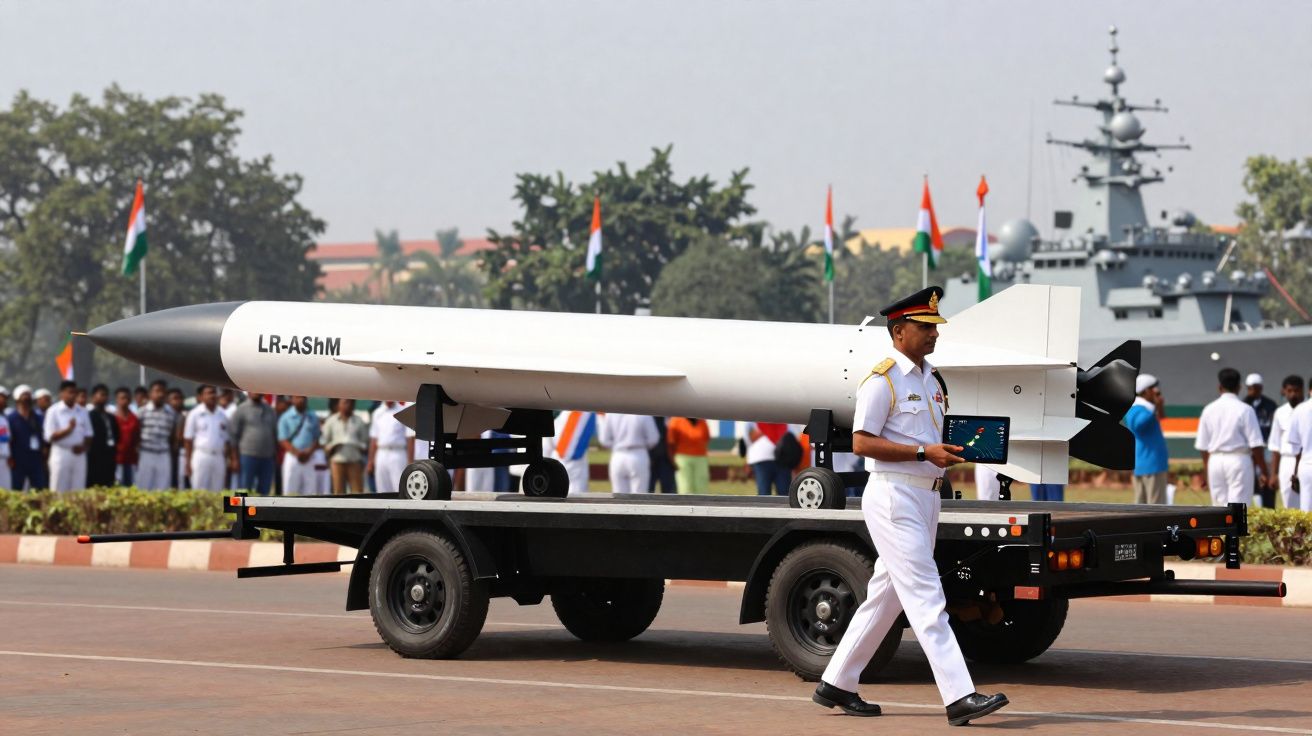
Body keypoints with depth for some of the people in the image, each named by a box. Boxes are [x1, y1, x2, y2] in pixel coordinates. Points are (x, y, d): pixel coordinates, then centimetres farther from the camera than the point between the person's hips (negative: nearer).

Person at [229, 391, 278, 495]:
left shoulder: (269, 411, 15)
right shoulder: (241, 410, 1)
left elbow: (275, 434, 21)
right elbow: (233, 435, -1)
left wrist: (275, 455, 13)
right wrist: (235, 459, -7)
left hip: (267, 458, 5)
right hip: (247, 455, -5)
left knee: (264, 491, 4)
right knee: (244, 491, -6)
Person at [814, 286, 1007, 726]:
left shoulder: (931, 379, 17)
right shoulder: (883, 379, -11)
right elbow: (862, 442, -16)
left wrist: (951, 452, 1)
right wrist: (923, 452, -21)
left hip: (926, 497, 9)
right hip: (893, 497, -9)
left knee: (888, 596, 13)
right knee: (926, 598, -13)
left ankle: (836, 685, 22)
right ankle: (959, 697, -18)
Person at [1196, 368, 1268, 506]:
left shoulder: (1209, 410, 5)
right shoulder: (1244, 410, -7)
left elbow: (1202, 446, 9)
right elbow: (1256, 444, -9)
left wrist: (1206, 470, 20)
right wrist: (1263, 471, -2)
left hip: (1215, 460, 4)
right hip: (1239, 459, -4)